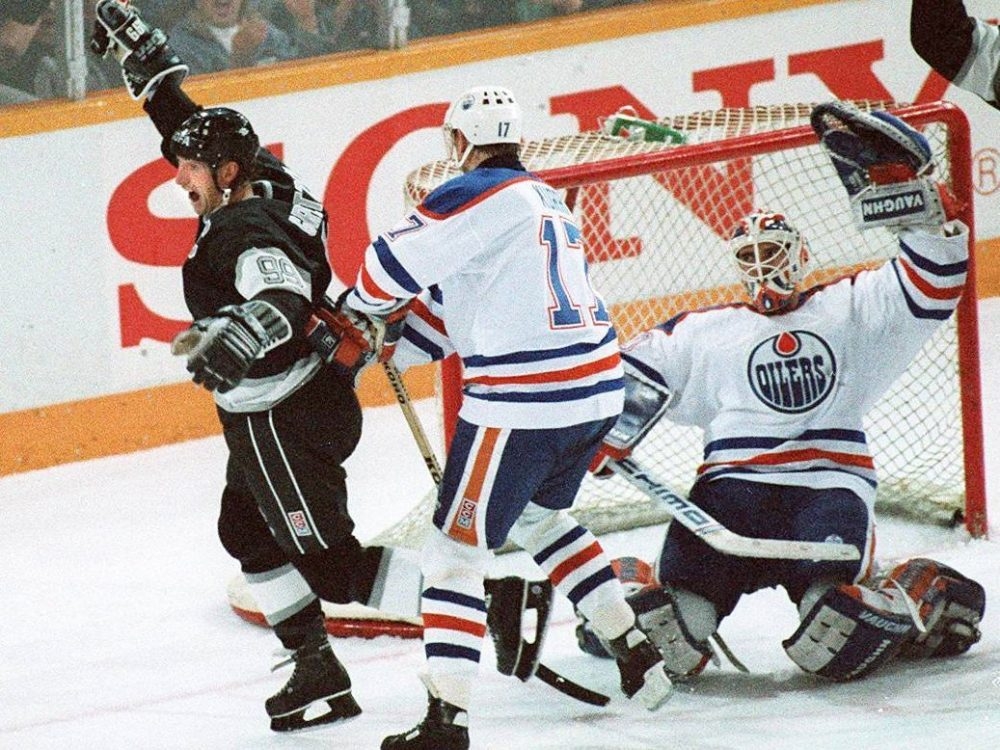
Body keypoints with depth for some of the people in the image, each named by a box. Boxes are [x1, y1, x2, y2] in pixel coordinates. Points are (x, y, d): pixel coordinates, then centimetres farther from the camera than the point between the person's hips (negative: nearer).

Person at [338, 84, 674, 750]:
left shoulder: (480, 195, -8)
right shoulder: (545, 199, 21)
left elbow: (395, 264, -6)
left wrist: (359, 313, 15)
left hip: (524, 400, -9)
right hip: (597, 387, 9)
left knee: (458, 546, -3)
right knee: (541, 517, 31)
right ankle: (638, 654, 30)